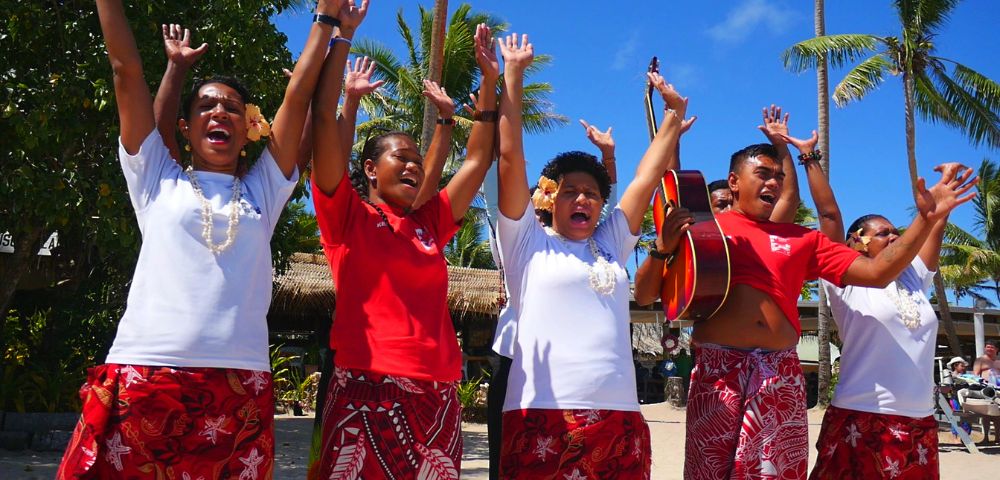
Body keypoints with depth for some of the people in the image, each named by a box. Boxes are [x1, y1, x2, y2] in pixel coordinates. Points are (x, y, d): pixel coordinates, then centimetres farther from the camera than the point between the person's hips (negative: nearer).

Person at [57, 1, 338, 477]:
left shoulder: (261, 190, 17)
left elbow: (298, 95, 16)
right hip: (143, 375, -1)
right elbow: (126, 69, 13)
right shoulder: (157, 180, 14)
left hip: (241, 385, 1)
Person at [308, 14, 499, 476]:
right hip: (366, 392, -5)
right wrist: (340, 33, 1)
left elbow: (478, 159, 22)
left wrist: (489, 80, 21)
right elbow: (325, 119, -2)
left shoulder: (430, 224, 17)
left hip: (437, 398, 5)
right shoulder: (347, 215, 5)